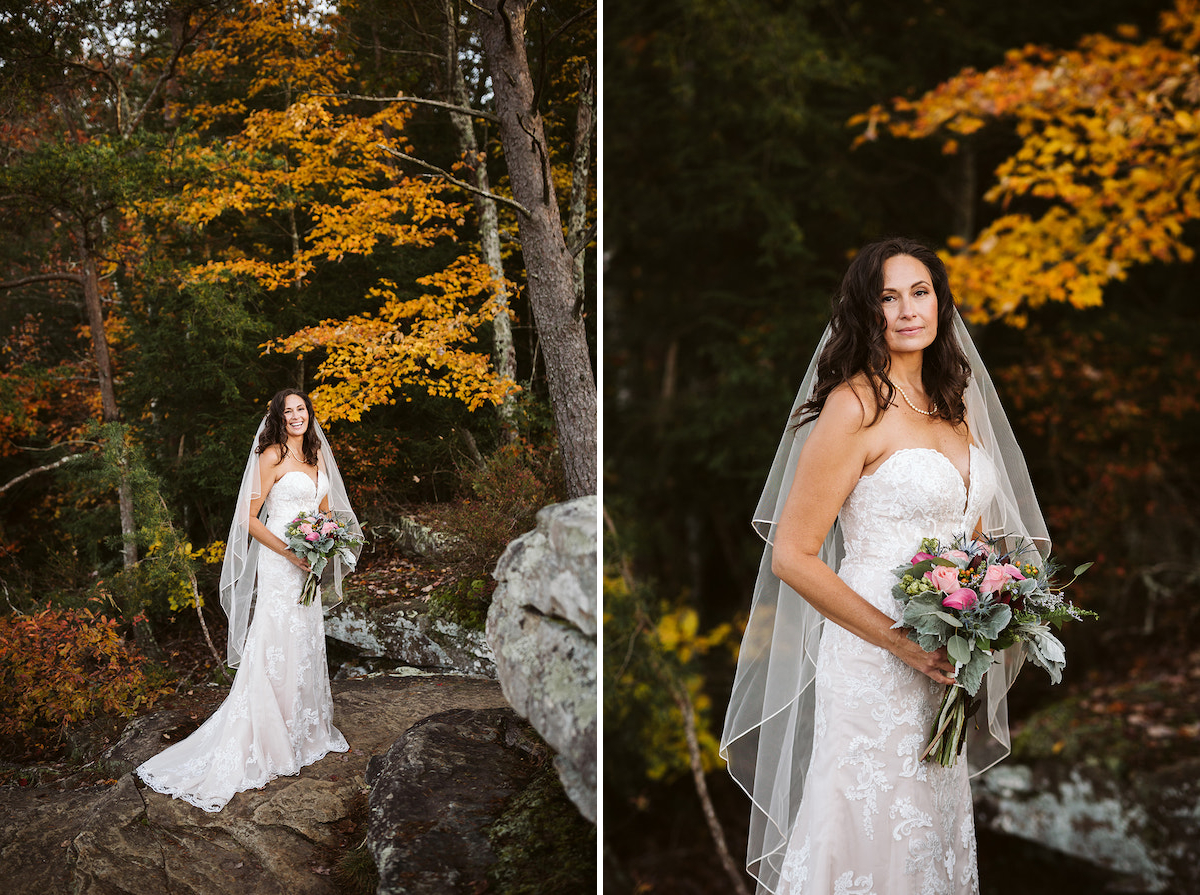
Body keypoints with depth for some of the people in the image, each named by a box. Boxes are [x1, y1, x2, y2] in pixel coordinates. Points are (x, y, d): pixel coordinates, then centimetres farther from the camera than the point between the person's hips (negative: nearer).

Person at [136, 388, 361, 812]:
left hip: (308, 564, 8)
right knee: (274, 651, -9)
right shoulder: (272, 456, -10)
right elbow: (250, 519, -12)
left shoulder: (316, 456, 12)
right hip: (278, 563, -8)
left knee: (306, 645, 16)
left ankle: (304, 730, 28)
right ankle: (261, 744, -4)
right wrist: (290, 552, -19)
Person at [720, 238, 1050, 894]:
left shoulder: (955, 404, 11)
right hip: (870, 662, -7)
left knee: (930, 834, 17)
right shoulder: (856, 404, -13)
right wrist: (901, 642, -18)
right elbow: (792, 556, -15)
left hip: (946, 668, 7)